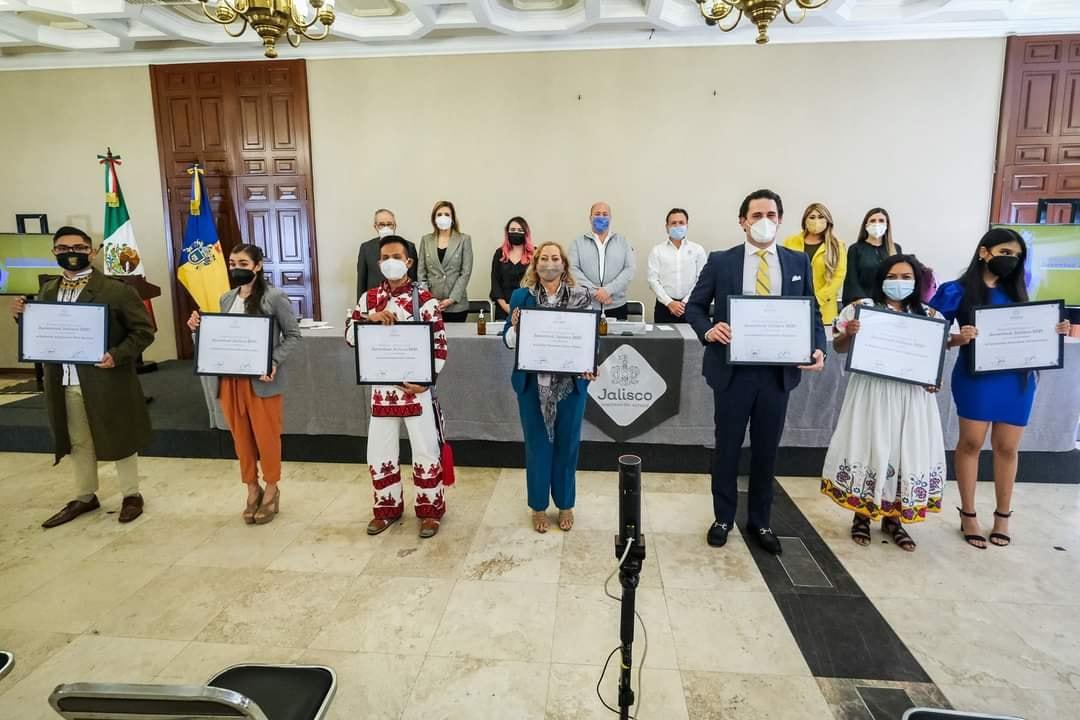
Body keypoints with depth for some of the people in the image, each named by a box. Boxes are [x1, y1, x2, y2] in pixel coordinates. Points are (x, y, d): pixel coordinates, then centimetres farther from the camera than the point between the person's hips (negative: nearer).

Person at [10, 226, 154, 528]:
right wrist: (22, 316, -4)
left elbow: (144, 330, -10)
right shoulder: (47, 292, 11)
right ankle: (84, 497, 34)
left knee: (119, 440, 8)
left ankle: (131, 495, 23)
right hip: (64, 385, 6)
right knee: (78, 443, 18)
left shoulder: (116, 290, -9)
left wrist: (117, 355, -21)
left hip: (106, 381, -6)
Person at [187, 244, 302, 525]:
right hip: (229, 379, 6)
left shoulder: (274, 297, -8)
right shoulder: (227, 299, 11)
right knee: (241, 437, 13)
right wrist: (199, 328, -2)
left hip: (261, 379, -5)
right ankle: (252, 490, 29)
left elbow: (293, 335, -6)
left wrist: (274, 361, -19)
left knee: (266, 436, 6)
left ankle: (271, 491, 25)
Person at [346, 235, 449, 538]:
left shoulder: (425, 298, -6)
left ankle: (430, 510, 21)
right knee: (379, 452, 12)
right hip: (382, 388, 4)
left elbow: (439, 345, -7)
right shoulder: (369, 298, 7)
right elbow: (349, 335, 2)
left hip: (416, 386, -4)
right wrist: (370, 318, -16)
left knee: (426, 450, 4)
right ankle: (387, 508, 31)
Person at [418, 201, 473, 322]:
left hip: (456, 305, -1)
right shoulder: (426, 240, 10)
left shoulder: (464, 239, 3)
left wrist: (452, 299, -11)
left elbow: (466, 272, -3)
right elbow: (421, 272, 8)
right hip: (430, 304, 1)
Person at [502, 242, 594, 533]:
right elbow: (509, 340, 3)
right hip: (533, 382, 0)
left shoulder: (581, 296, 1)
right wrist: (515, 326, -19)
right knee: (537, 443, 11)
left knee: (567, 443, 12)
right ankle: (538, 506, 28)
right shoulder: (521, 296, 2)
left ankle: (565, 504, 31)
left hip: (570, 382, 0)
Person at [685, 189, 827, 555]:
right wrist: (708, 330, -19)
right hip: (733, 369, -2)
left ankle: (760, 521, 30)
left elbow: (812, 313, 8)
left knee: (767, 449, 12)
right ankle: (723, 518, 28)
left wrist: (818, 349, -10)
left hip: (778, 371, 2)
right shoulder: (721, 261, 0)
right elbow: (694, 306, 2)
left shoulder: (798, 262, 6)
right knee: (727, 446, 10)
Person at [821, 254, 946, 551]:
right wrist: (848, 333, -21)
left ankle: (893, 517, 24)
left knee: (908, 451, 7)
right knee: (868, 448, 2)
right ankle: (862, 515, 17)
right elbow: (839, 347, 1)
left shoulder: (929, 315, 7)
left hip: (913, 395, 3)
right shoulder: (861, 308, -2)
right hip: (872, 391, -3)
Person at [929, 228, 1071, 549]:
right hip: (976, 376, -4)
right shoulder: (958, 291, -2)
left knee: (1007, 447, 10)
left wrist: (1055, 332, -3)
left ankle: (1003, 516, 24)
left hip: (1017, 378, 5)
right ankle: (968, 515, 15)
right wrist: (958, 339, -25)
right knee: (971, 442, 2)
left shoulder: (1016, 291, 13)